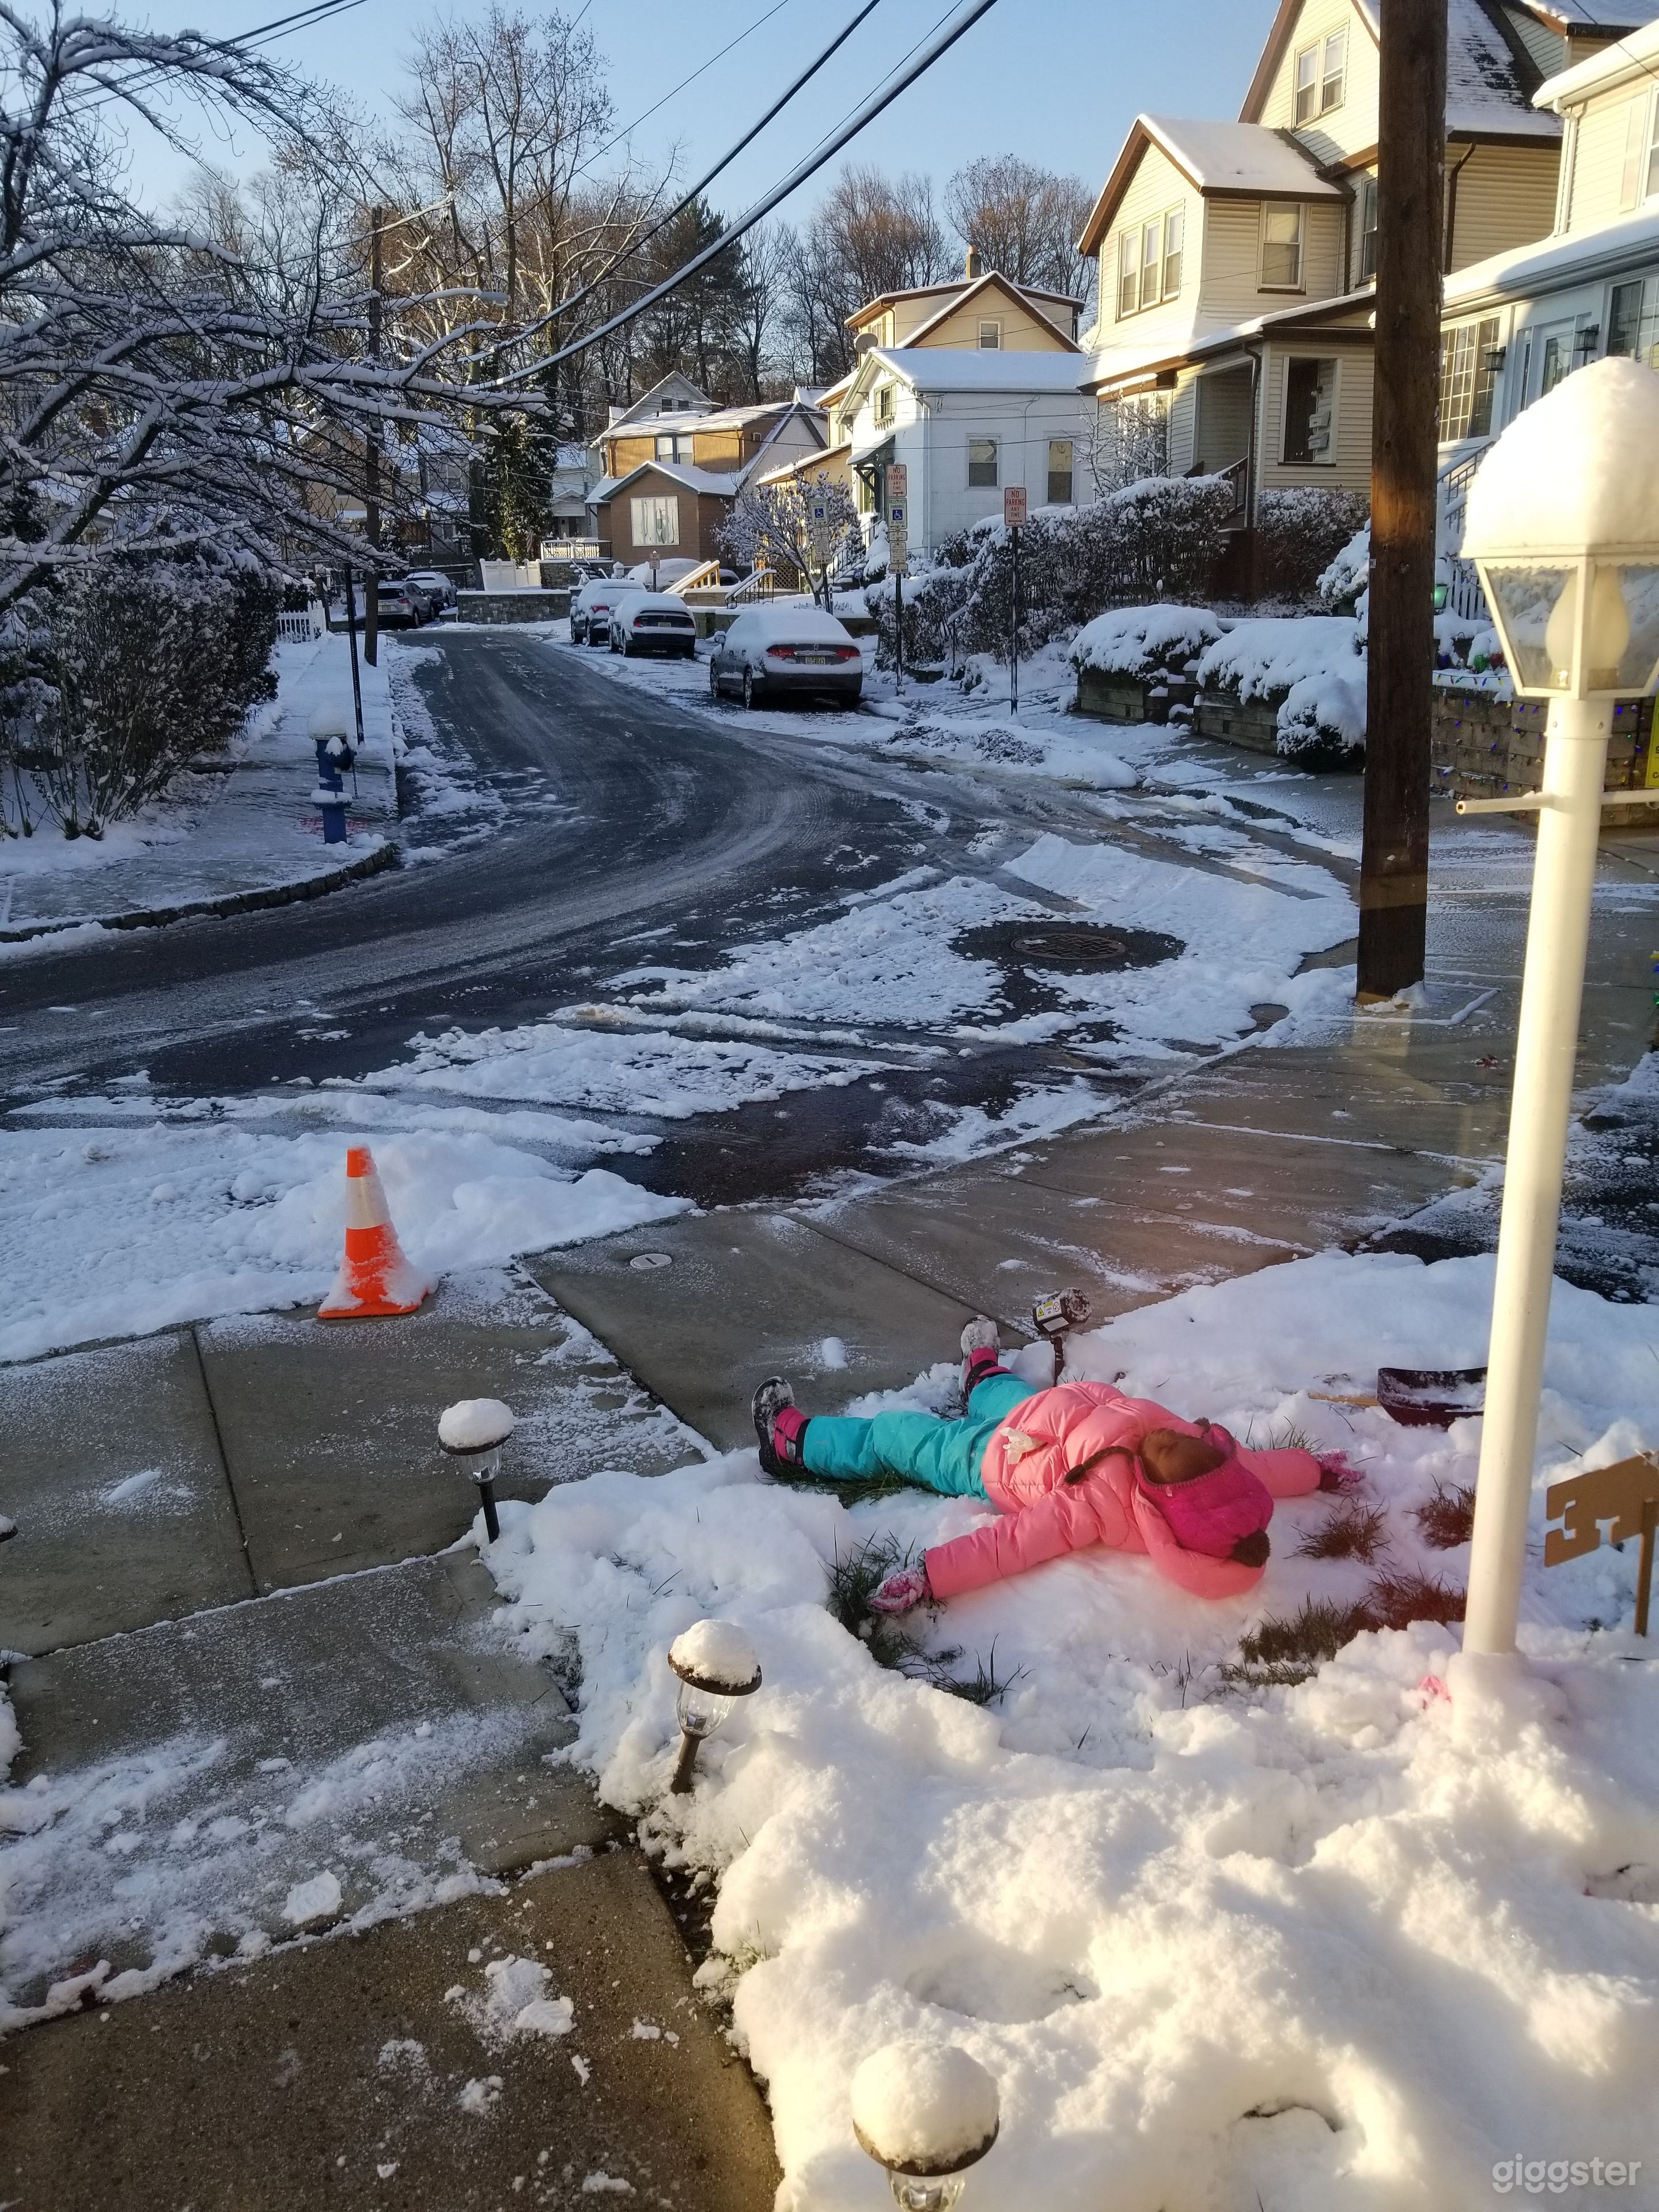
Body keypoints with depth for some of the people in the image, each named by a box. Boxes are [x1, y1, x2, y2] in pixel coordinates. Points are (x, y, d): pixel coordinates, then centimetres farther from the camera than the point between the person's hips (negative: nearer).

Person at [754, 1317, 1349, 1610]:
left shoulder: (1100, 1502, -46)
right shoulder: (1216, 1469, -30)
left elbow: (1010, 1544, -45)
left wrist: (929, 1576, -48)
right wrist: (1320, 1471, 8)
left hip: (994, 1463, -6)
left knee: (889, 1437, 12)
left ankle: (793, 1440, 38)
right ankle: (981, 1372, 71)